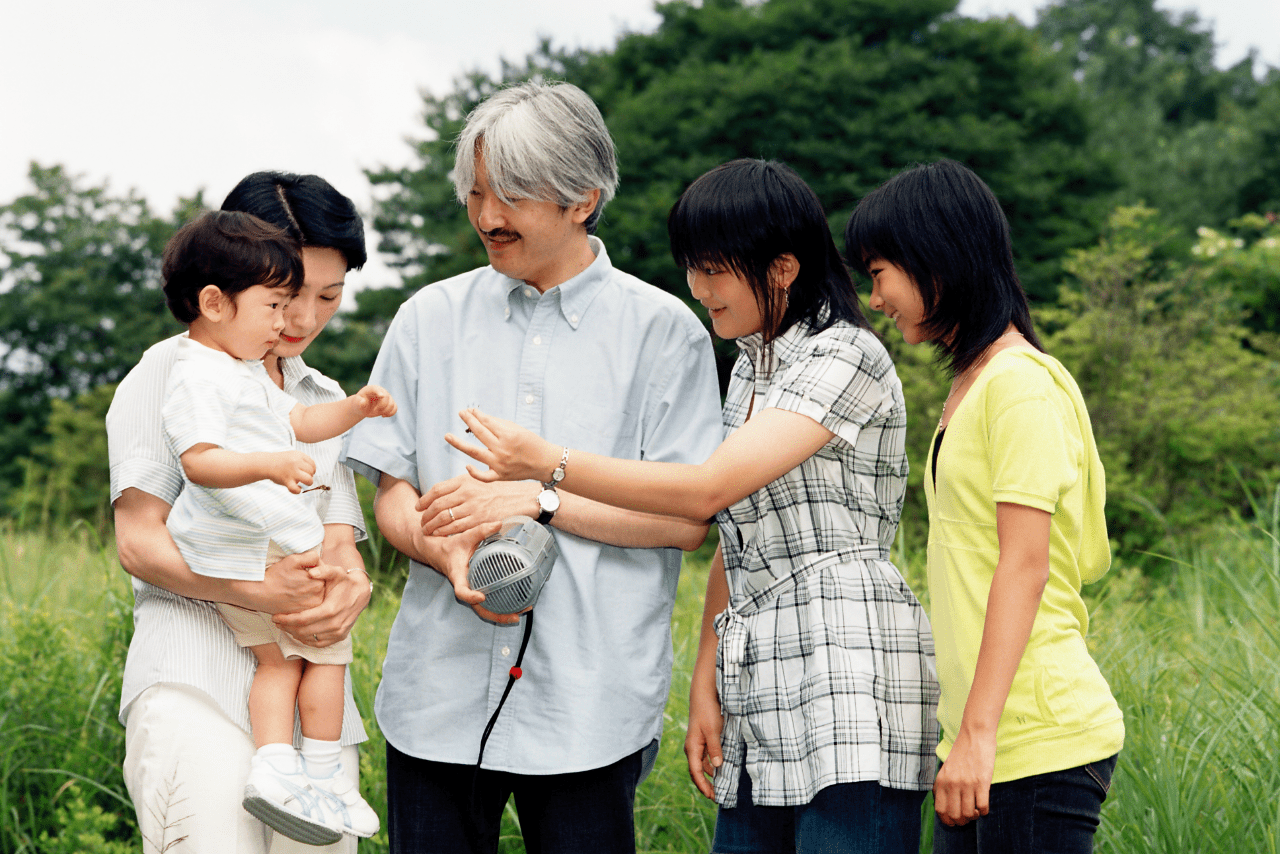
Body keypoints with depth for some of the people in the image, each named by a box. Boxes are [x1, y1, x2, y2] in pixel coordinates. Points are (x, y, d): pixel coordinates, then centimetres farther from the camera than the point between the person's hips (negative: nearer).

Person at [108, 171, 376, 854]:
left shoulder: (325, 400, 23)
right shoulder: (171, 372, 6)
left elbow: (340, 544, 14)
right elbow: (138, 540, -3)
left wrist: (349, 588, -12)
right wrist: (256, 590, -21)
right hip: (196, 681, -5)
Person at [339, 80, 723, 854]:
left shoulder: (662, 331, 1)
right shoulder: (431, 319, 10)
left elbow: (687, 519, -4)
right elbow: (393, 494, 8)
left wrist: (539, 499, -13)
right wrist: (447, 554, -13)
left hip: (588, 699, -2)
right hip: (440, 692, 3)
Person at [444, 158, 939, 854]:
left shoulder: (845, 355, -7)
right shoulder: (749, 370, 21)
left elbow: (710, 489, -17)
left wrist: (548, 463, -18)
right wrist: (706, 683, 12)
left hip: (849, 681, -8)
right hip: (759, 691, 8)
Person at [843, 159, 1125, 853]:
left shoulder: (1021, 384, -11)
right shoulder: (969, 385, 17)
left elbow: (1026, 564, -17)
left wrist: (978, 731, -20)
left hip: (1039, 742, -9)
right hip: (983, 734, 9)